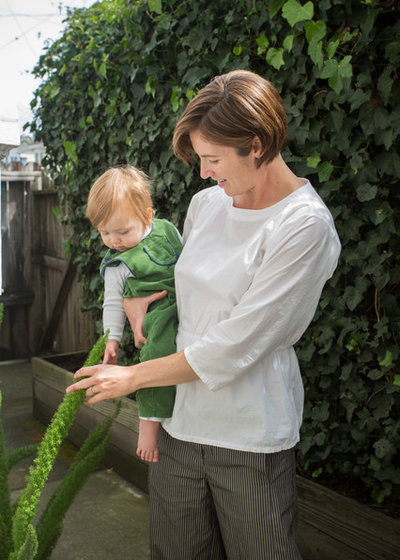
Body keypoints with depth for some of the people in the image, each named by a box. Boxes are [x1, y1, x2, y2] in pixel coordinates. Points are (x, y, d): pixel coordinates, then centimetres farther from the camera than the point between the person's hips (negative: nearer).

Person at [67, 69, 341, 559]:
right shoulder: (205, 204, 5)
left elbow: (233, 349, -18)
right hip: (179, 422, 6)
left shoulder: (306, 225, -16)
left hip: (251, 437, -5)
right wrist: (138, 297, 2)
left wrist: (133, 377, -9)